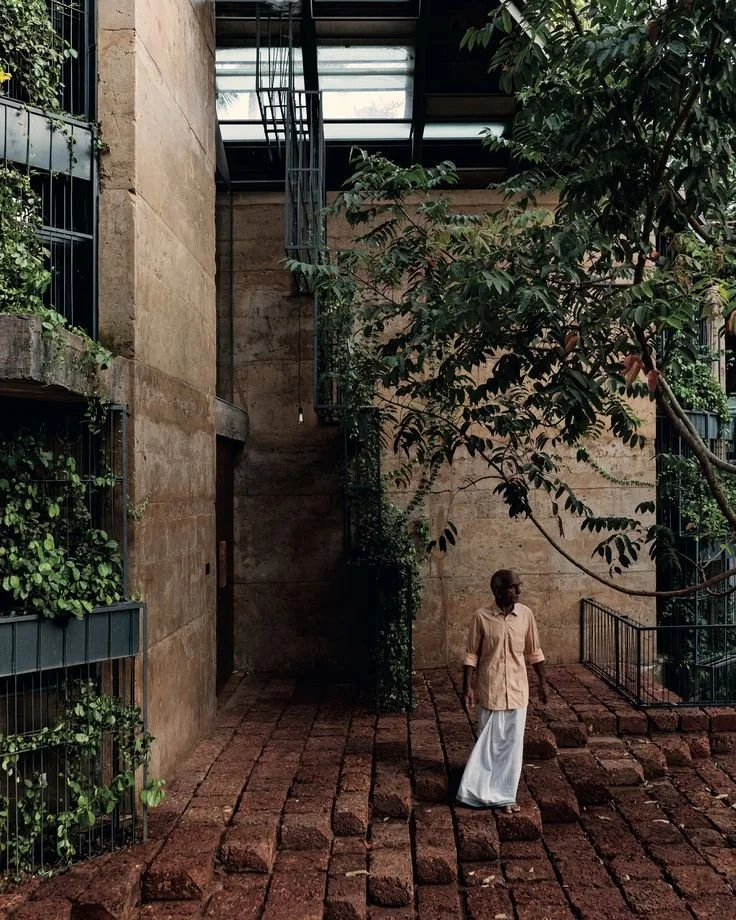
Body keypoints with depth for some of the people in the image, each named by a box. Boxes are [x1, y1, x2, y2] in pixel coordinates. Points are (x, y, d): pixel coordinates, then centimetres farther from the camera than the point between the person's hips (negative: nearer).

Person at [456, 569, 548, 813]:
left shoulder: (525, 614, -3)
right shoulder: (481, 617, -11)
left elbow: (534, 652, 8)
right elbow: (471, 655, -6)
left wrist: (543, 681, 9)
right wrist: (467, 688, -9)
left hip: (517, 690, 3)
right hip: (490, 690, -3)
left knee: (513, 744, 7)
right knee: (489, 743, 8)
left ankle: (504, 795, 18)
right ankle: (482, 791, 24)